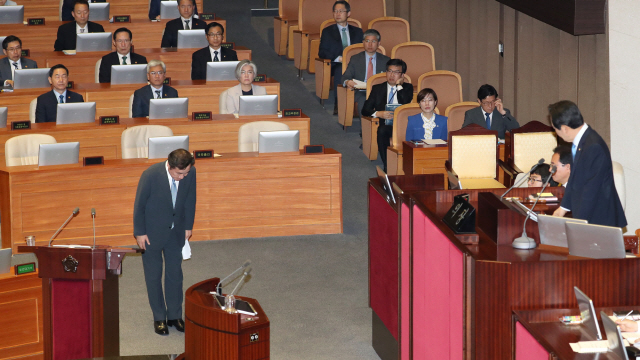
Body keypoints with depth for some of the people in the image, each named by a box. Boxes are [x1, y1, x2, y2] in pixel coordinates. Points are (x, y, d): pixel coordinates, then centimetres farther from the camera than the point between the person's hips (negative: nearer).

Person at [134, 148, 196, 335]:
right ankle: (159, 318, 20)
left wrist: (188, 226, 7)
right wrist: (139, 233, -10)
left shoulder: (190, 172, -16)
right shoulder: (151, 175, -28)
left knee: (175, 274, 10)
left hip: (176, 232, 3)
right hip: (153, 232, -3)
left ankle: (175, 316, 23)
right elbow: (139, 204, -15)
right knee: (153, 276, 8)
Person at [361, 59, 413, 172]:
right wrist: (378, 113, -12)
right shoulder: (377, 88, 19)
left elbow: (407, 104, -6)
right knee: (382, 131, -35)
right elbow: (365, 110, 9)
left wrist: (399, 85, 0)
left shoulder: (407, 88, 16)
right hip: (385, 124, 1)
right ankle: (387, 167, -31)